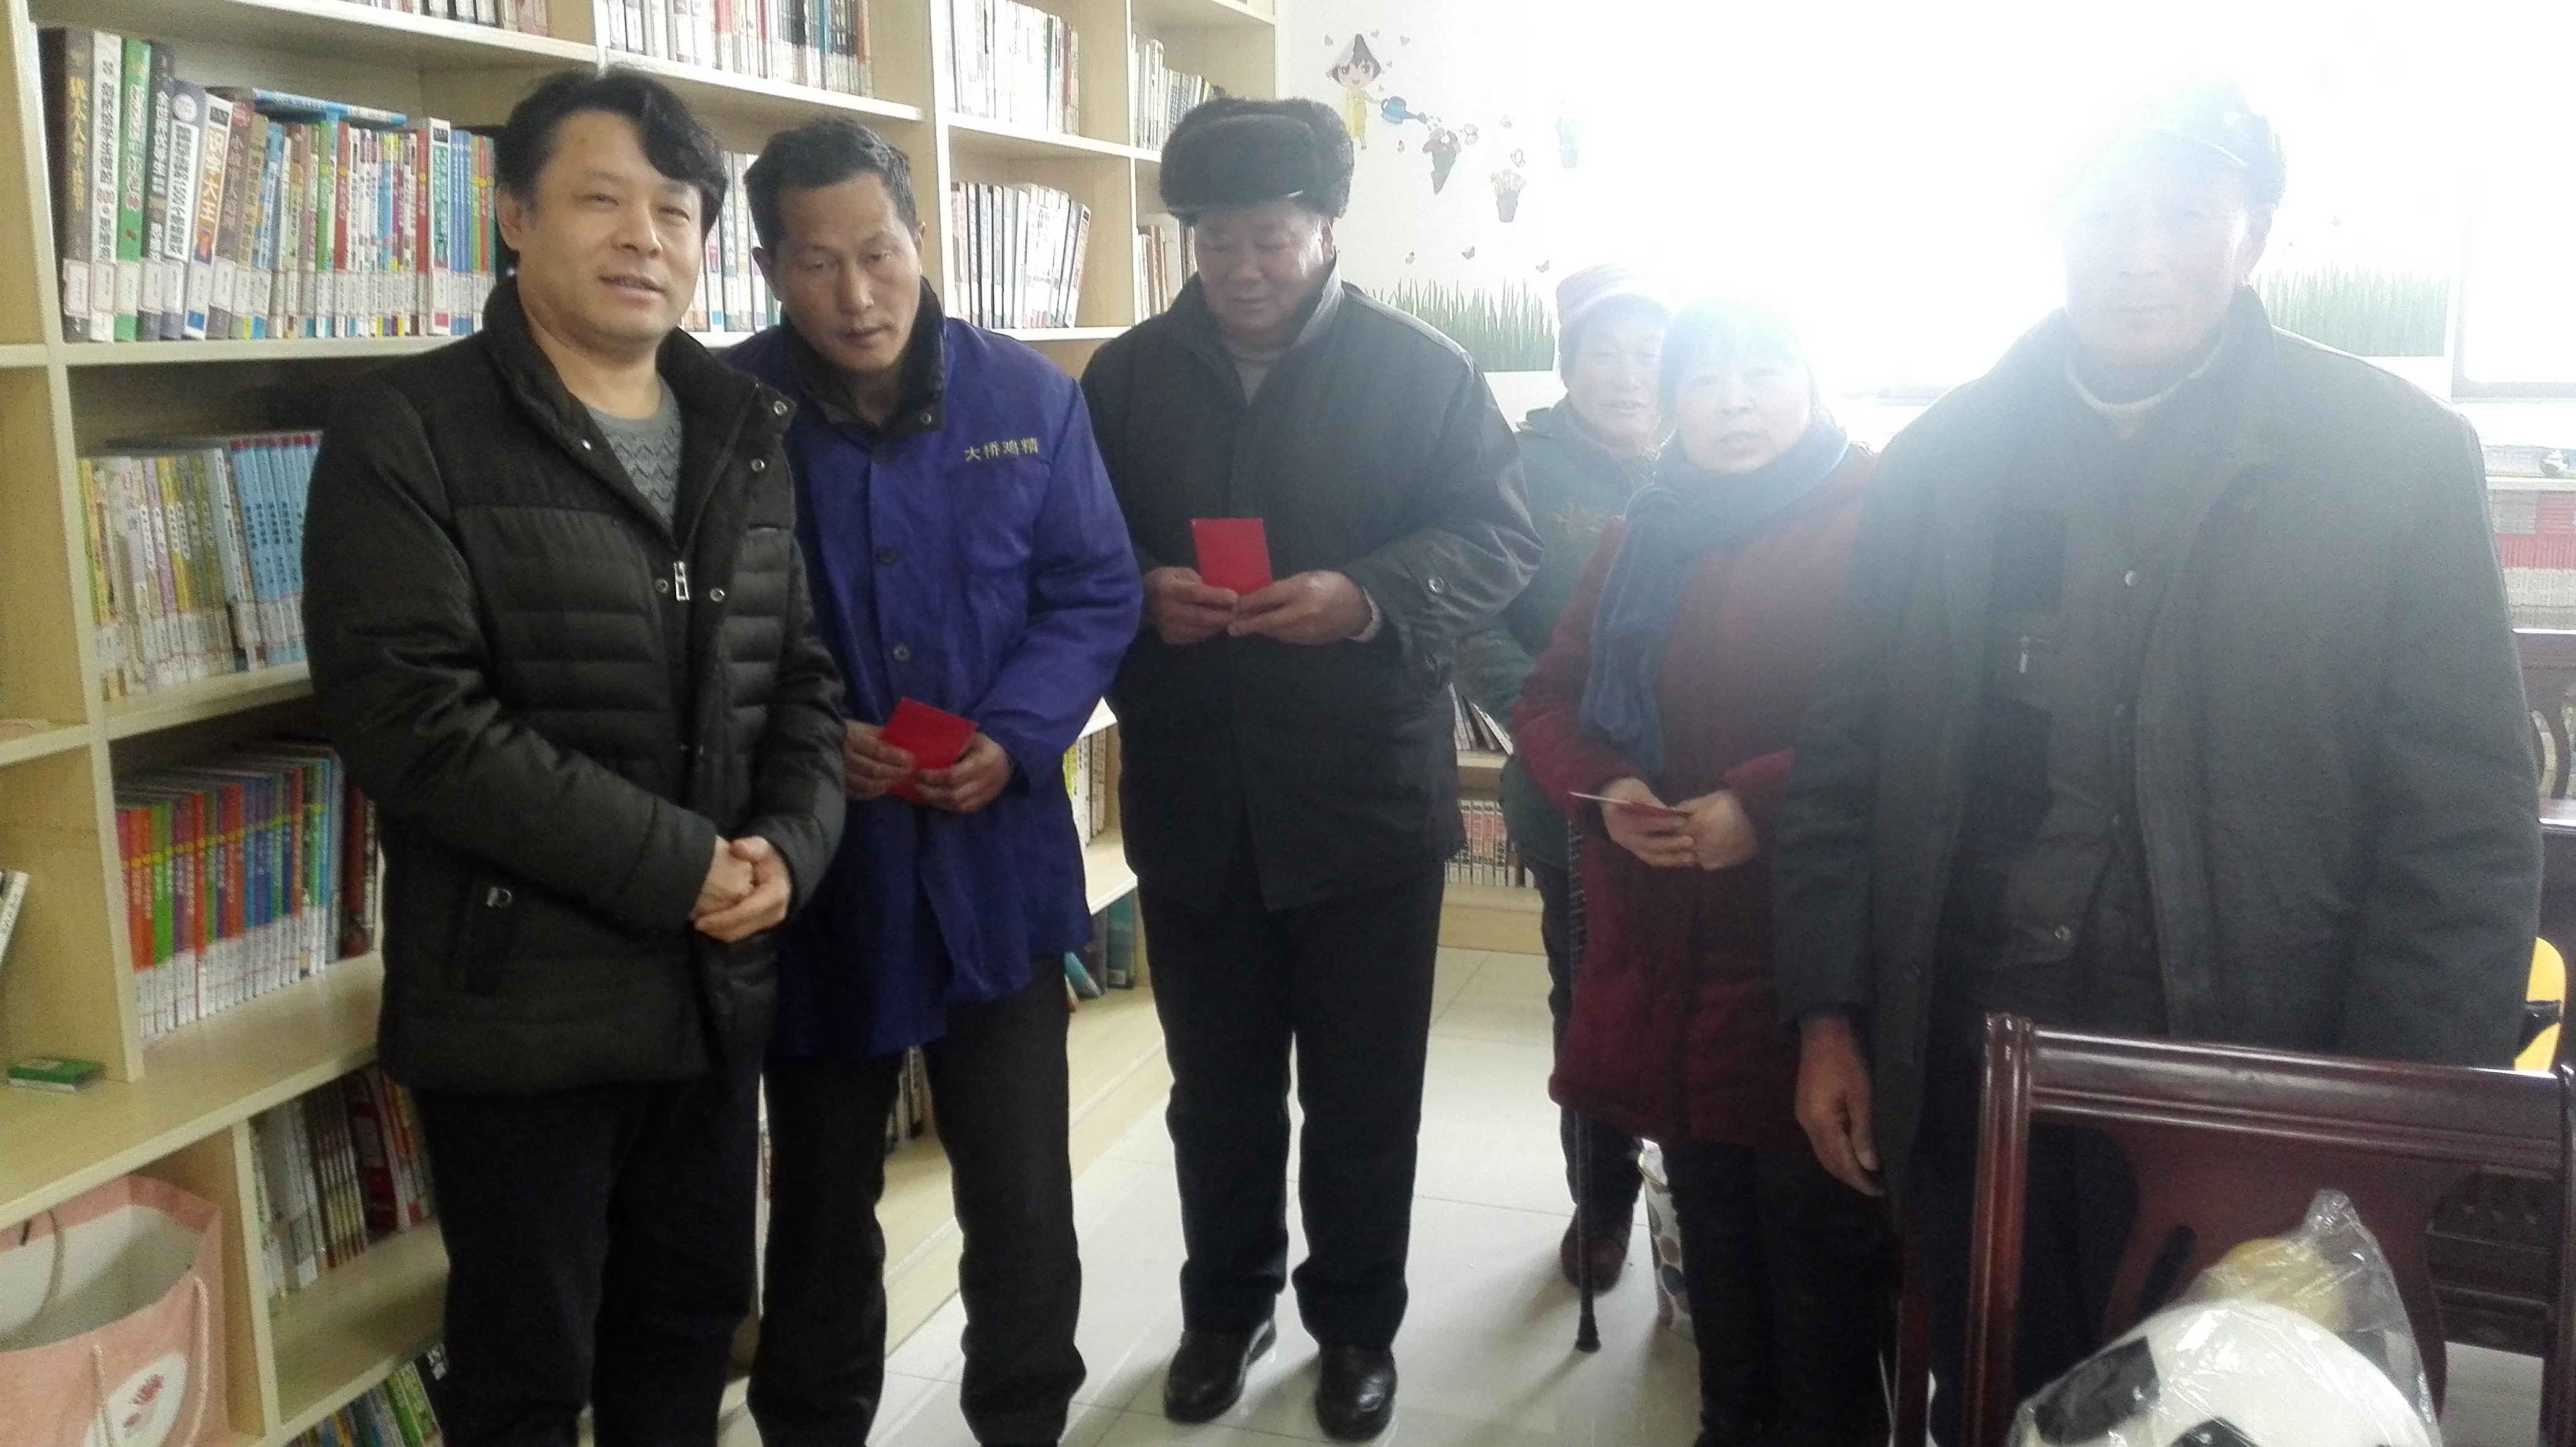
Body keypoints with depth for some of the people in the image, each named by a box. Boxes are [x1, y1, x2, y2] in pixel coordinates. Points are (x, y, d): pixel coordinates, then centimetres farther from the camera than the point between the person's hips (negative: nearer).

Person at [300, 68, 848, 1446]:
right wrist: (675, 866, -19)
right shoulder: (408, 429, -9)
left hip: (716, 983, 5)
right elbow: (410, 714, -19)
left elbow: (803, 675, 10)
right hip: (519, 1002, -5)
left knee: (692, 1319, 20)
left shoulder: (743, 435, 10)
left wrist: (789, 845, -9)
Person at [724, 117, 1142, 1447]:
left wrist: (1015, 740, -15)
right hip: (814, 868, -1)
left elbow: (1095, 592, 0)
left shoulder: (1030, 397, -3)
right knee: (821, 1203, 18)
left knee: (1023, 1201, 12)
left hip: (997, 857, 1)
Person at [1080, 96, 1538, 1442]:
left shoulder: (1423, 369, -3)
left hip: (1366, 794, -2)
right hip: (1190, 799, 3)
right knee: (1215, 1089, 16)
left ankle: (1357, 1326, 32)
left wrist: (1367, 600, -23)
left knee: (1363, 1095, 12)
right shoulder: (1126, 375, 5)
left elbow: (1498, 538, -7)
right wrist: (1141, 594, -14)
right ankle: (1224, 1308, 37)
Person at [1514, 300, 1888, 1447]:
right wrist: (1604, 788, -6)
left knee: (1818, 1241, 6)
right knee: (1711, 1228, 18)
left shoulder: (1876, 522, -7)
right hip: (1664, 952, 5)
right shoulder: (1640, 539, 11)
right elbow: (1549, 701, 14)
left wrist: (1763, 803, -23)